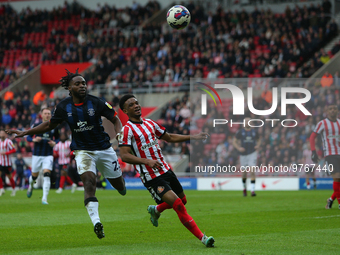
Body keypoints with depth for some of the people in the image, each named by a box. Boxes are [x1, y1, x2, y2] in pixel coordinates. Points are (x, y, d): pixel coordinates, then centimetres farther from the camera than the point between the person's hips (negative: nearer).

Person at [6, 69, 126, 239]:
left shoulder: (96, 103, -12)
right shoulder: (63, 107, -5)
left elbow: (115, 119, -1)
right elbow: (50, 125, 11)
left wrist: (120, 135, -20)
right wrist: (24, 133, 10)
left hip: (104, 149, 0)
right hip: (83, 151, 0)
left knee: (119, 184, 10)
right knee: (89, 181, -26)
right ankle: (96, 222, -35)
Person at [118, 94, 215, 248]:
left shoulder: (150, 123, 13)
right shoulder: (127, 130, -10)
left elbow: (169, 137, 25)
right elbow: (124, 156, -20)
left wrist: (193, 137, 17)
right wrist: (147, 161, -30)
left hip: (165, 170, 8)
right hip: (151, 177, -8)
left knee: (183, 200, 18)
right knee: (178, 205, -17)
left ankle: (155, 210, 44)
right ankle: (202, 238, -15)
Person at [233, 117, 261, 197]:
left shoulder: (254, 131, 5)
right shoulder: (240, 132, 0)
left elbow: (259, 140, 21)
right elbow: (234, 141, 6)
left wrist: (258, 146, 0)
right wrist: (239, 148, -11)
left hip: (252, 153, 0)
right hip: (243, 154, 0)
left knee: (252, 171, -16)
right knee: (244, 172, 7)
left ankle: (252, 190, -19)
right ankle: (244, 188, 33)